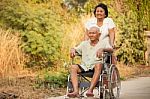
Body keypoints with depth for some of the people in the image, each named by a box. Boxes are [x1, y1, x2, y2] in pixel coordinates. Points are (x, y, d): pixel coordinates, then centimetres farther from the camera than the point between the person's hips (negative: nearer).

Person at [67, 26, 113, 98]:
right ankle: (76, 91, -37)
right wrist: (73, 50, -7)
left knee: (98, 64, -38)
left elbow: (110, 49, -8)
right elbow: (76, 49, 18)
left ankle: (90, 90, -44)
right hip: (84, 66, 4)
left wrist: (102, 49, -29)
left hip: (95, 67, -3)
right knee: (73, 67, -25)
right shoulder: (84, 44, 21)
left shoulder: (102, 44, 8)